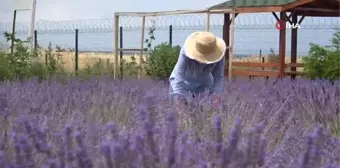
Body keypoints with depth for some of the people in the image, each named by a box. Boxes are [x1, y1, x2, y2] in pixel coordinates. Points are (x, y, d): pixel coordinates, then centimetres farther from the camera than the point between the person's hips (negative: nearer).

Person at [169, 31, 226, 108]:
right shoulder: (186, 51, -38)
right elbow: (179, 74, -38)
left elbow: (219, 76, -21)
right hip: (184, 81, -2)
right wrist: (179, 95, -46)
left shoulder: (218, 55, -29)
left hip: (203, 83, 2)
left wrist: (215, 92, -37)